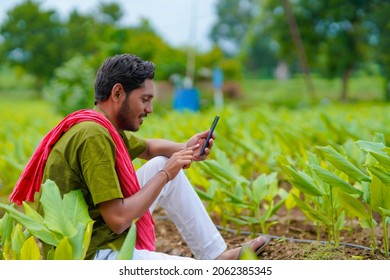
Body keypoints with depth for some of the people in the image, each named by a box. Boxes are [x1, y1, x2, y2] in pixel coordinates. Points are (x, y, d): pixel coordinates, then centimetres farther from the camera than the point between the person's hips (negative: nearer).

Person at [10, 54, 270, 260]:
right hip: (91, 257, -11)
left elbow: (149, 147, 26)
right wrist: (164, 175, -13)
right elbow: (118, 220, -26)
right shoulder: (93, 136, -23)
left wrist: (184, 148, 4)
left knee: (164, 164, 13)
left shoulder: (104, 127, 7)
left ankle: (217, 254, 19)